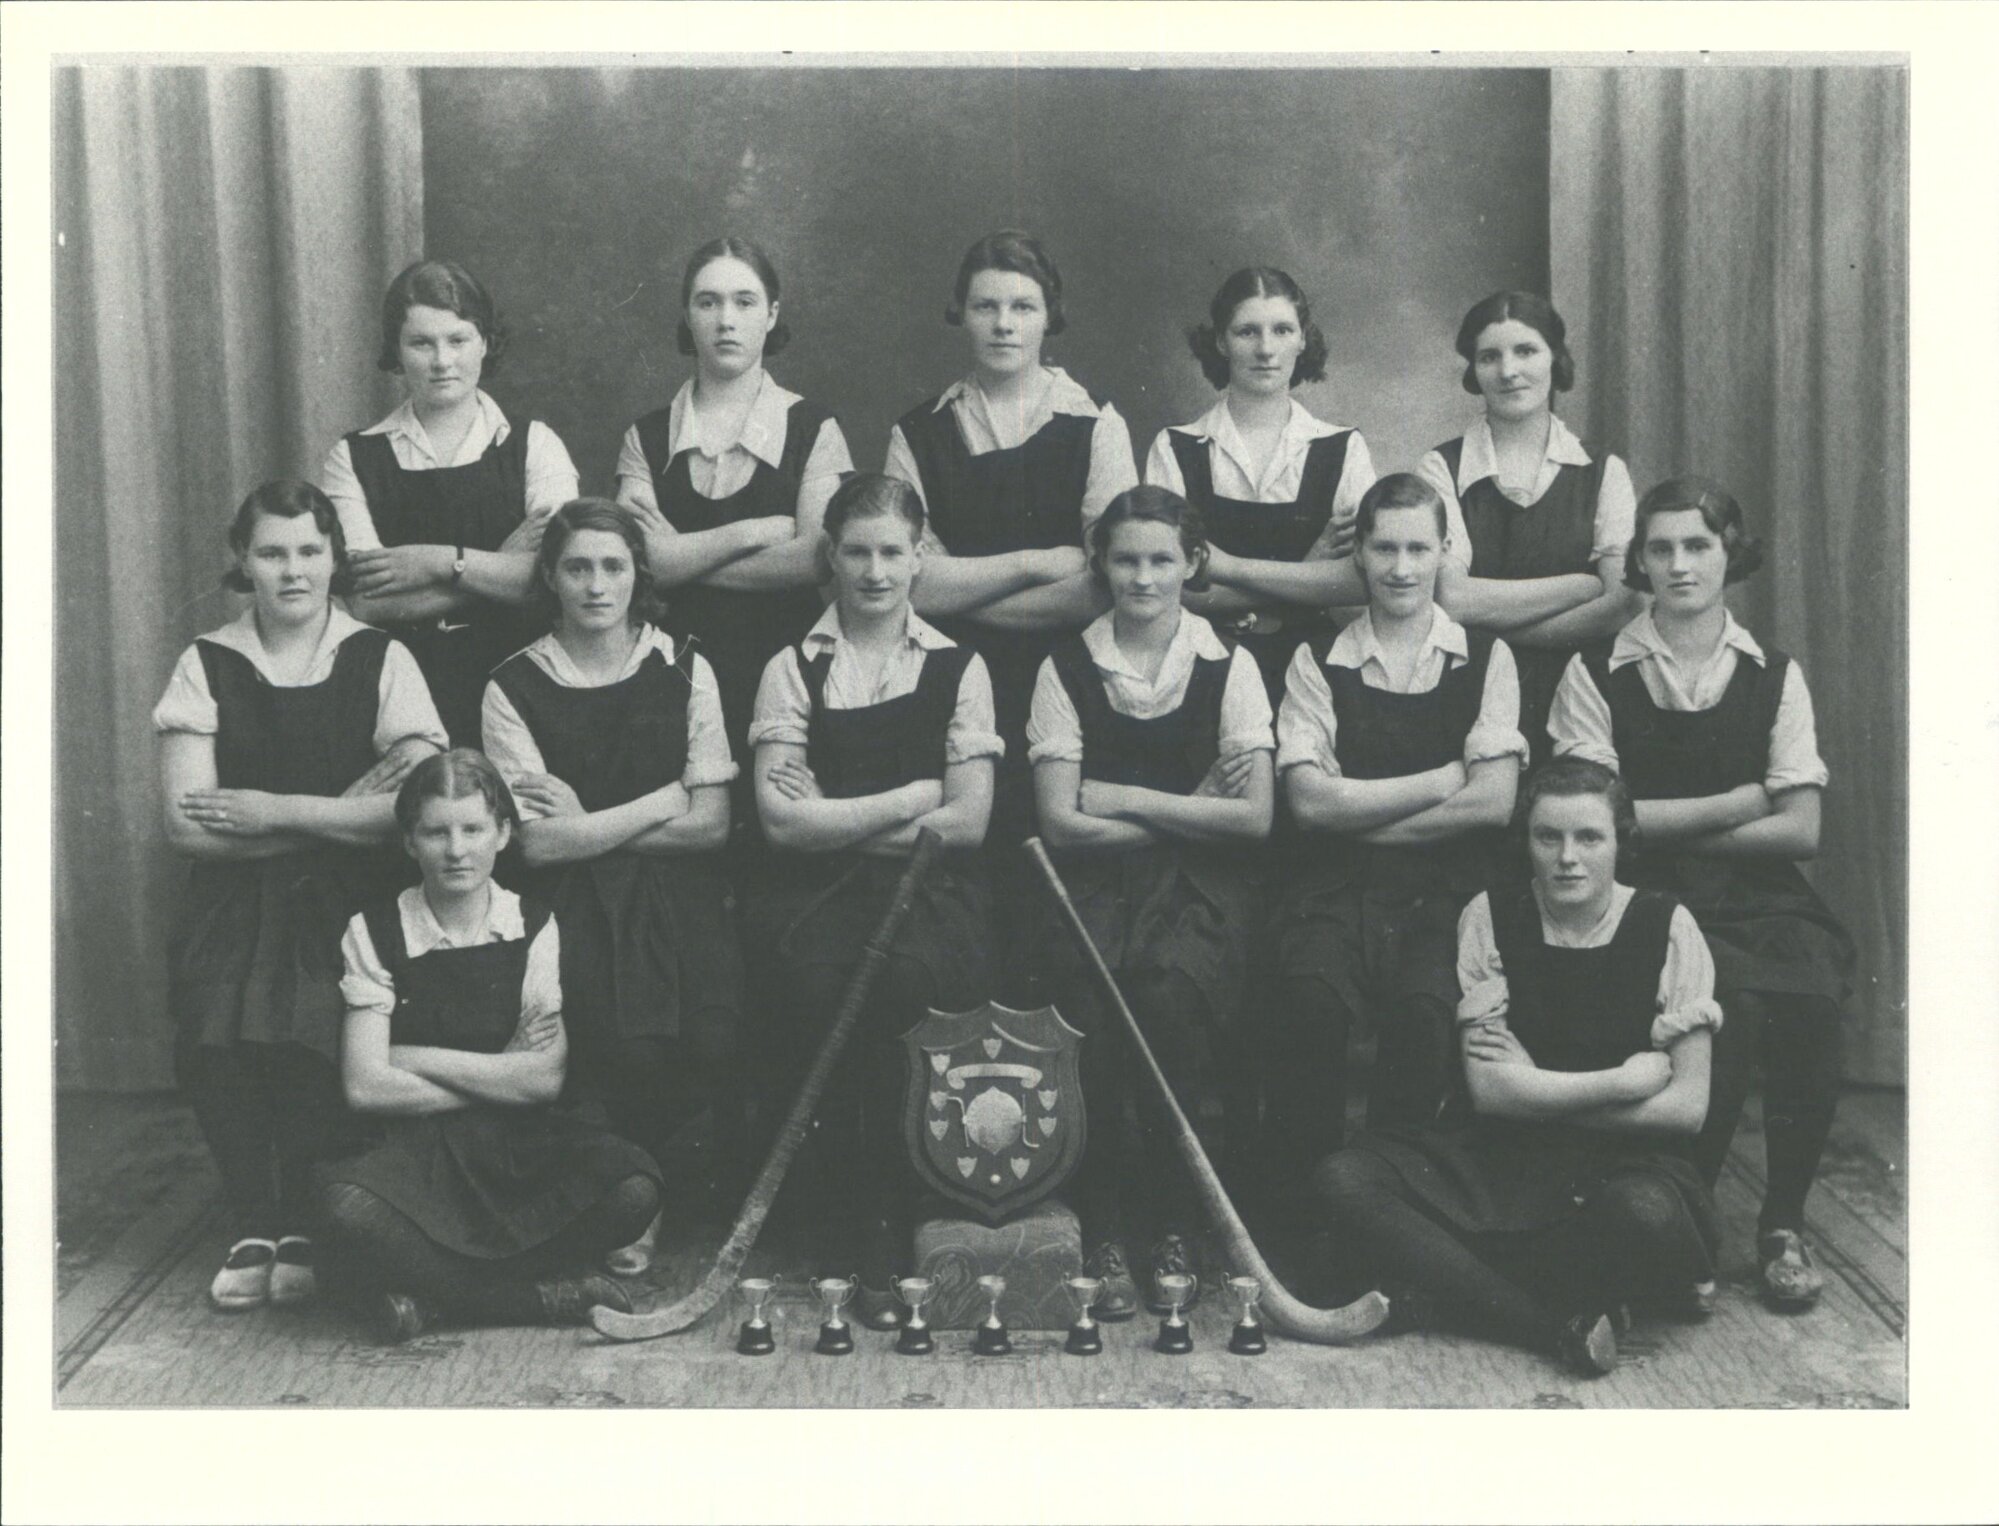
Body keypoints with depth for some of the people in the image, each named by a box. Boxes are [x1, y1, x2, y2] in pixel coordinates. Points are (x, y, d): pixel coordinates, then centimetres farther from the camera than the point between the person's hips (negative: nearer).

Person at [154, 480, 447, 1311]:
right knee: (214, 1038, -26)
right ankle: (253, 1229, -5)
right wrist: (342, 813, -7)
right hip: (235, 908, 2)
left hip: (347, 902, -1)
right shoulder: (206, 666, 7)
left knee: (312, 1033, -29)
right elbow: (187, 822, -4)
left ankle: (305, 1229, -7)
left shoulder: (379, 661, 4)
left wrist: (279, 813, -10)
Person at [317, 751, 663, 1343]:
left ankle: (430, 1291, -16)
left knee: (634, 1188, -28)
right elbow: (366, 1086, -8)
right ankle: (540, 1298, -21)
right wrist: (498, 1079, -8)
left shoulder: (533, 928, 4)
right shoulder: (375, 933, 0)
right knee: (348, 1210, -36)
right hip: (415, 1149, -2)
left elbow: (545, 1077, -6)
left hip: (520, 1145, 2)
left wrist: (417, 1058, -8)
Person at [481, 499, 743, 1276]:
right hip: (572, 902, -2)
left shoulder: (683, 671, 8)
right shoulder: (514, 687, 2)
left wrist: (588, 824, -5)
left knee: (709, 1036, -24)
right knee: (622, 1037, -29)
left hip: (676, 893, 2)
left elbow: (711, 823, 1)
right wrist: (663, 800, -4)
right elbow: (537, 843, -6)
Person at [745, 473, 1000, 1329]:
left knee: (900, 979, -33)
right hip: (819, 896, 1)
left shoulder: (957, 669, 13)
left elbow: (967, 820, 3)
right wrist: (907, 799, -1)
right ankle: (869, 1232, -16)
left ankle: (875, 1236, -16)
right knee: (819, 987, -31)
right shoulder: (794, 671, 12)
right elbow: (781, 817, 0)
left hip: (931, 891, 0)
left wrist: (839, 821, -1)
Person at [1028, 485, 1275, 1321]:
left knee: (1168, 999, -31)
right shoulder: (1067, 669, 8)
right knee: (1092, 1008, -30)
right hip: (1094, 884, 0)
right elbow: (1061, 821, -1)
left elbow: (1254, 817, -2)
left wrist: (1127, 800, -3)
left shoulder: (1228, 667, 7)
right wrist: (1185, 809, -4)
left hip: (1196, 886, 0)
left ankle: (1170, 1223, -11)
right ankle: (1101, 1233, -17)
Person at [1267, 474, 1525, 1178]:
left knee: (1425, 1008, -32)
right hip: (1338, 889, 0)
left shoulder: (1485, 660, 11)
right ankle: (1297, 1200, -15)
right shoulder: (1318, 662, 11)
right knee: (1312, 1002, -31)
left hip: (1446, 890, 0)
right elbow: (1310, 800, -2)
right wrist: (1441, 781, -2)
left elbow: (1493, 803, -2)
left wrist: (1361, 817, -2)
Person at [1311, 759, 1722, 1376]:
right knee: (1343, 1181, -23)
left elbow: (1687, 1106, -7)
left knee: (1645, 1211, -39)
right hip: (1501, 1160, 3)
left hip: (1629, 1160, -2)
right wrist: (1625, 1081, -10)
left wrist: (1537, 1091, -8)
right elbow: (1490, 1089, -6)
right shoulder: (1490, 917, 0)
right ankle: (1560, 1323, -26)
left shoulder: (1666, 927, -3)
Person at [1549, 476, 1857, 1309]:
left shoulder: (1775, 677, 12)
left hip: (1761, 896, 2)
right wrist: (1731, 804, -3)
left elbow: (1800, 829, 3)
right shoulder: (1596, 676, 6)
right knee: (1731, 1005, -32)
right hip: (1649, 900, -2)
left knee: (1810, 1000, -29)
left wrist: (1663, 824, -3)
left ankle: (1784, 1223, -10)